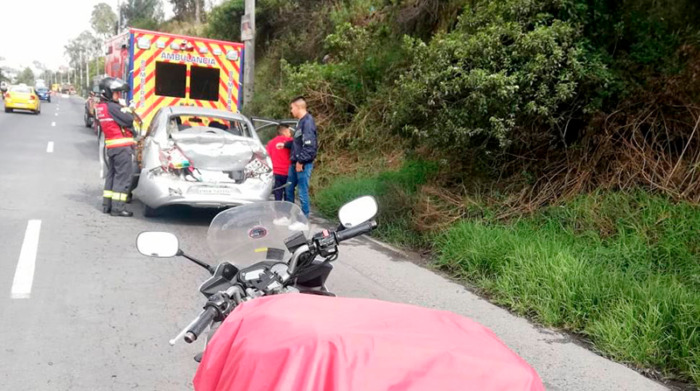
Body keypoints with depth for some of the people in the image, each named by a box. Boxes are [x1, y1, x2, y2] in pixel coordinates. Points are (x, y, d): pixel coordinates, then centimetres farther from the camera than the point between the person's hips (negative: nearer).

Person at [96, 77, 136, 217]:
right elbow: (128, 120, -18)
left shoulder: (100, 107, 13)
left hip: (110, 146, 9)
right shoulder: (113, 107, -16)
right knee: (123, 176, -5)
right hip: (122, 146, -9)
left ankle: (107, 205, 22)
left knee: (112, 174, 17)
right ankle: (118, 208, -6)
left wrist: (124, 111, 5)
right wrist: (127, 111, 1)